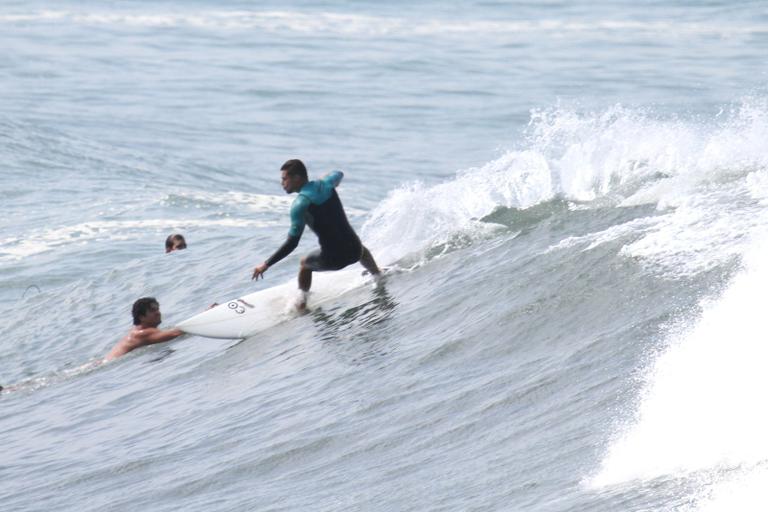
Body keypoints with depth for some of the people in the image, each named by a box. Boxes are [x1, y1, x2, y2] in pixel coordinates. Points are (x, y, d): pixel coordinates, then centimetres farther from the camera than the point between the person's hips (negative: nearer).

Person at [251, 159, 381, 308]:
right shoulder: (325, 184, 2)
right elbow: (339, 174, 29)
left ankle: (302, 300, 38)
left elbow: (292, 243, -18)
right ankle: (379, 277, 63)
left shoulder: (300, 204, -15)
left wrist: (266, 265, -14)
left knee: (305, 263, 30)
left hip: (332, 259, -5)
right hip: (353, 251, 5)